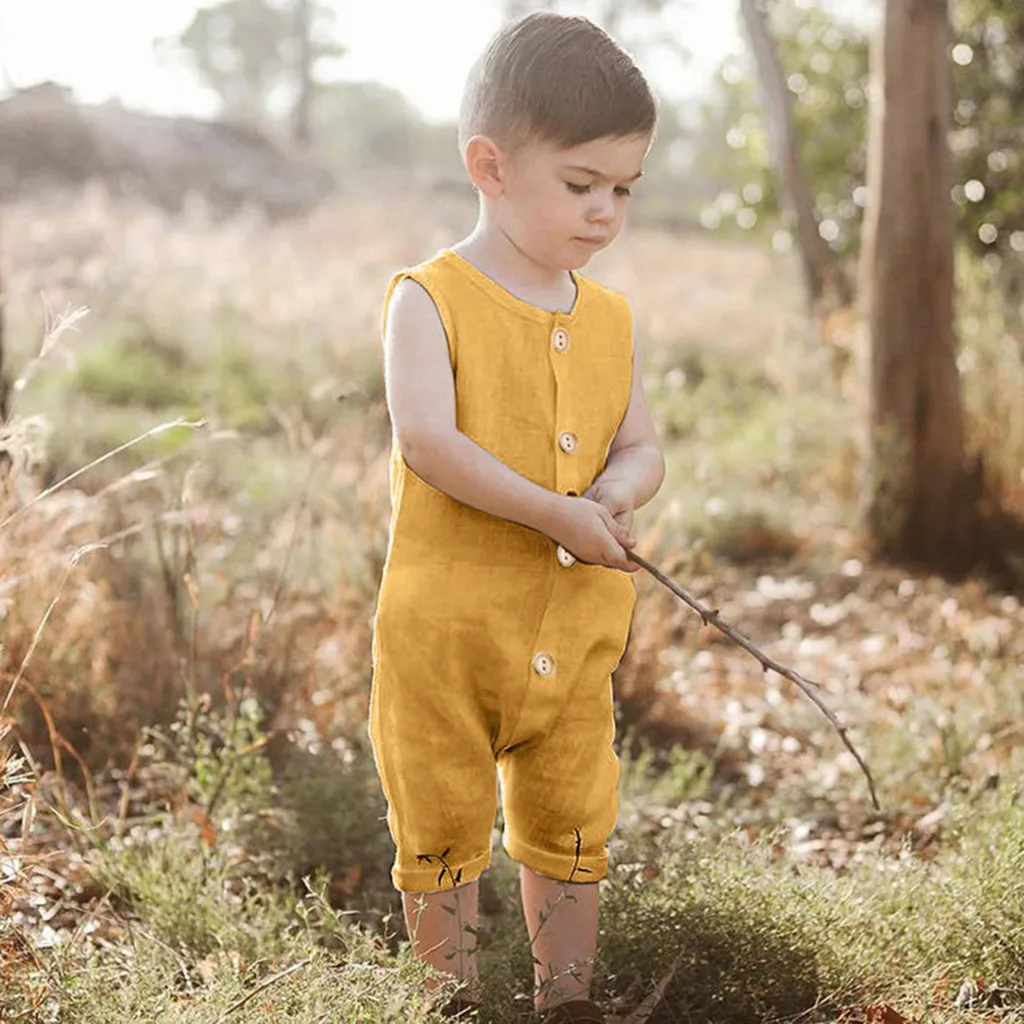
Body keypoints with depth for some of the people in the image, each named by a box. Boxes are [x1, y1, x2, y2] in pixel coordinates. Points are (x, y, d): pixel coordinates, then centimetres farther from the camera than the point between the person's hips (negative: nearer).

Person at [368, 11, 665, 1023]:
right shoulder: (429, 298, -11)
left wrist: (617, 491, -15)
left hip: (575, 630, 5)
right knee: (442, 829, 9)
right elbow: (427, 441, -23)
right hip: (445, 625, -5)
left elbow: (642, 448, 9)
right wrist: (554, 514, -25)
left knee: (569, 829, 16)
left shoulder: (608, 318, 7)